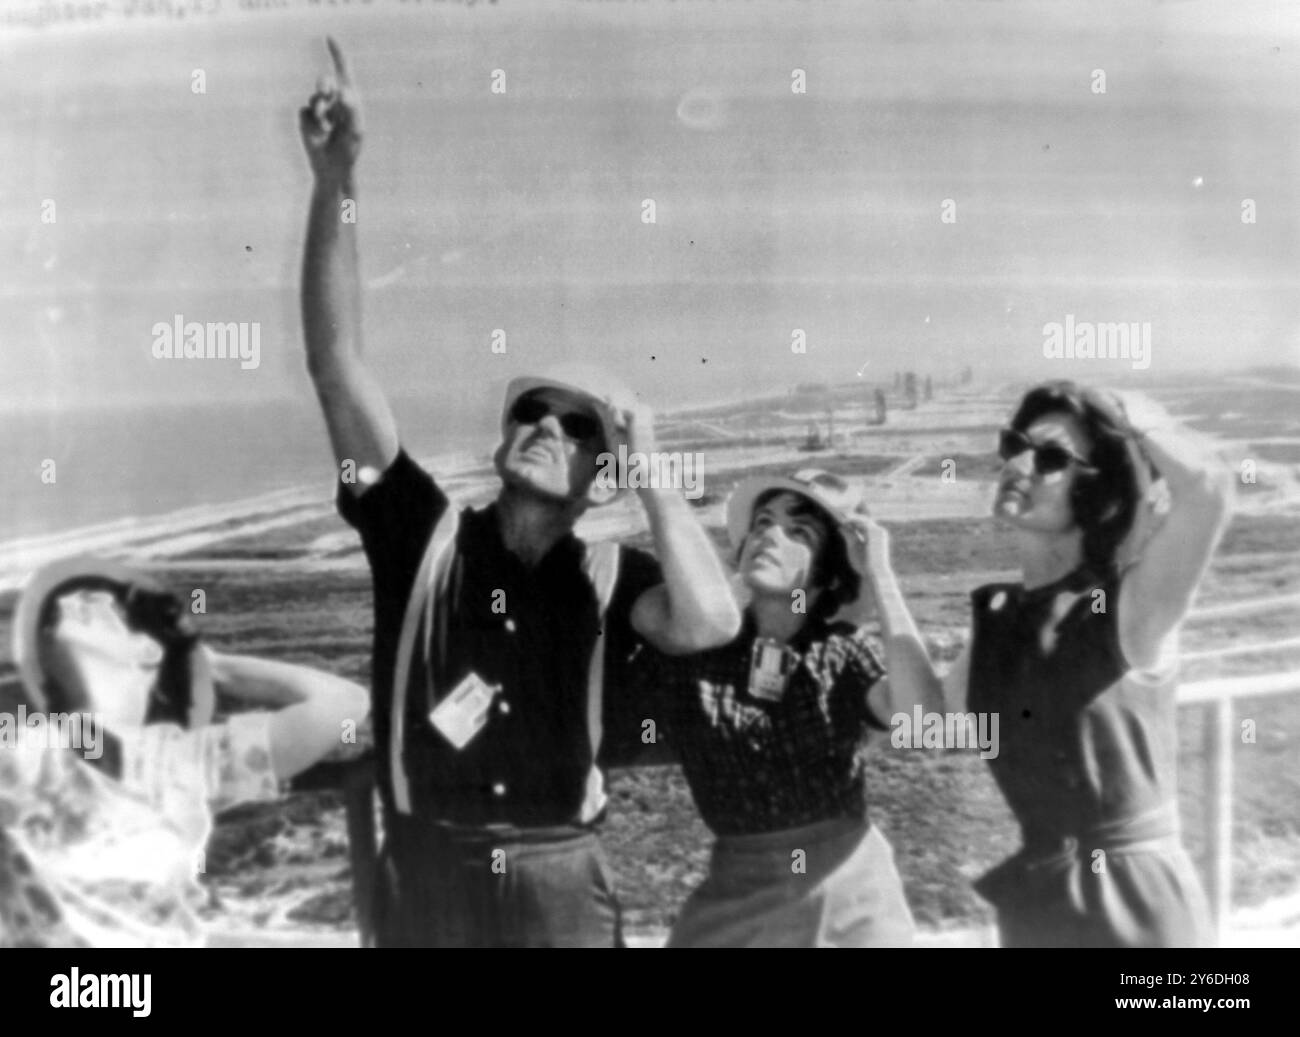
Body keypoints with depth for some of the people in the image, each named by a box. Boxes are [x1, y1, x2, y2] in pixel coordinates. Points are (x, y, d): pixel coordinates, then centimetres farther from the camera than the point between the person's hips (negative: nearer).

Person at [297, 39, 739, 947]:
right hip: (422, 878, 1)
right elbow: (337, 364, -9)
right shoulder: (423, 534, -1)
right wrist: (336, 179, -17)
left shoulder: (609, 580, -3)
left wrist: (650, 463, -15)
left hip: (561, 886, 0)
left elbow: (710, 622, -26)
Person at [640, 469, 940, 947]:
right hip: (742, 893, 0)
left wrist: (878, 577, -21)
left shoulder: (844, 650, -4)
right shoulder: (690, 645, -5)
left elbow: (923, 719, -22)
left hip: (854, 884, 0)